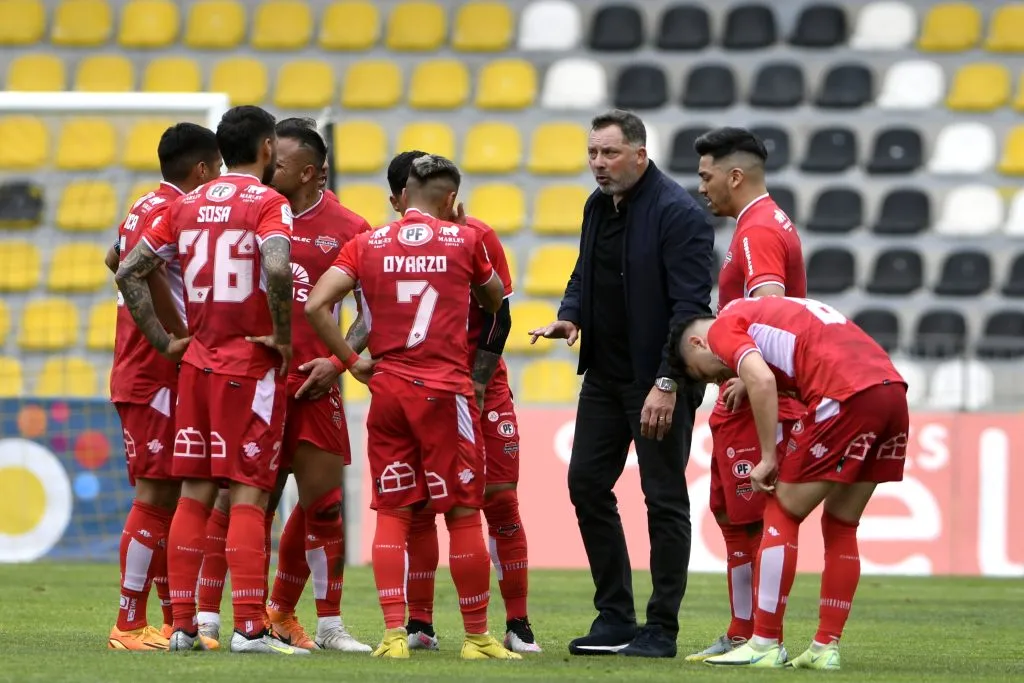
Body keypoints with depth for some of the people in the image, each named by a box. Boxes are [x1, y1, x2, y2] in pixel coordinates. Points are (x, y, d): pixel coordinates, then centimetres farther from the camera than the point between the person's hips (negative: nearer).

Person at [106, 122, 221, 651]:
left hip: (140, 374, 10)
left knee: (166, 495, 13)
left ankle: (174, 619, 19)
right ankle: (130, 625, -7)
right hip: (156, 378, -10)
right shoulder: (171, 211, -14)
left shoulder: (147, 207, 15)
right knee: (156, 495, -8)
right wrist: (180, 334, -23)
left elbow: (115, 258, 33)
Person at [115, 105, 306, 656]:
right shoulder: (267, 203, -8)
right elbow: (276, 269, -26)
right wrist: (283, 336, -14)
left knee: (193, 495, 8)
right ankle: (250, 628, -9)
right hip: (252, 367, -5)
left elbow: (128, 272, 9)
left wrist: (163, 341, 11)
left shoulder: (187, 205, 11)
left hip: (196, 363, 6)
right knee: (248, 495, -5)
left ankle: (182, 626, 8)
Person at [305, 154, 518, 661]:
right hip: (445, 390, -2)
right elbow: (494, 299, 19)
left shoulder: (366, 244, 4)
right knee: (463, 513, 4)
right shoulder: (464, 241, 1)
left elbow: (315, 305, -5)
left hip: (386, 390, 2)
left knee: (392, 513, 7)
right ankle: (477, 637, 10)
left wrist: (352, 361, 3)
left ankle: (393, 634, -1)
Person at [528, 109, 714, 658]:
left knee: (664, 498, -1)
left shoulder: (679, 214, -17)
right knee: (587, 483, 8)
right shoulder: (598, 206, 9)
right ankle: (614, 618, 17)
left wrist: (667, 384, -24)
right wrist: (569, 317, -1)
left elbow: (690, 305, -20)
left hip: (658, 381, -8)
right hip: (605, 374, 8)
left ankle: (661, 630, 6)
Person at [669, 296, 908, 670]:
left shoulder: (724, 327, 8)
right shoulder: (766, 311, 33)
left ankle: (765, 645, 5)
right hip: (892, 390, 8)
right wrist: (747, 381, 24)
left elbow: (763, 381, -10)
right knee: (841, 526, 16)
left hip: (846, 397, -8)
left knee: (783, 513, 4)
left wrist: (768, 458, -4)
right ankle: (826, 648, 15)